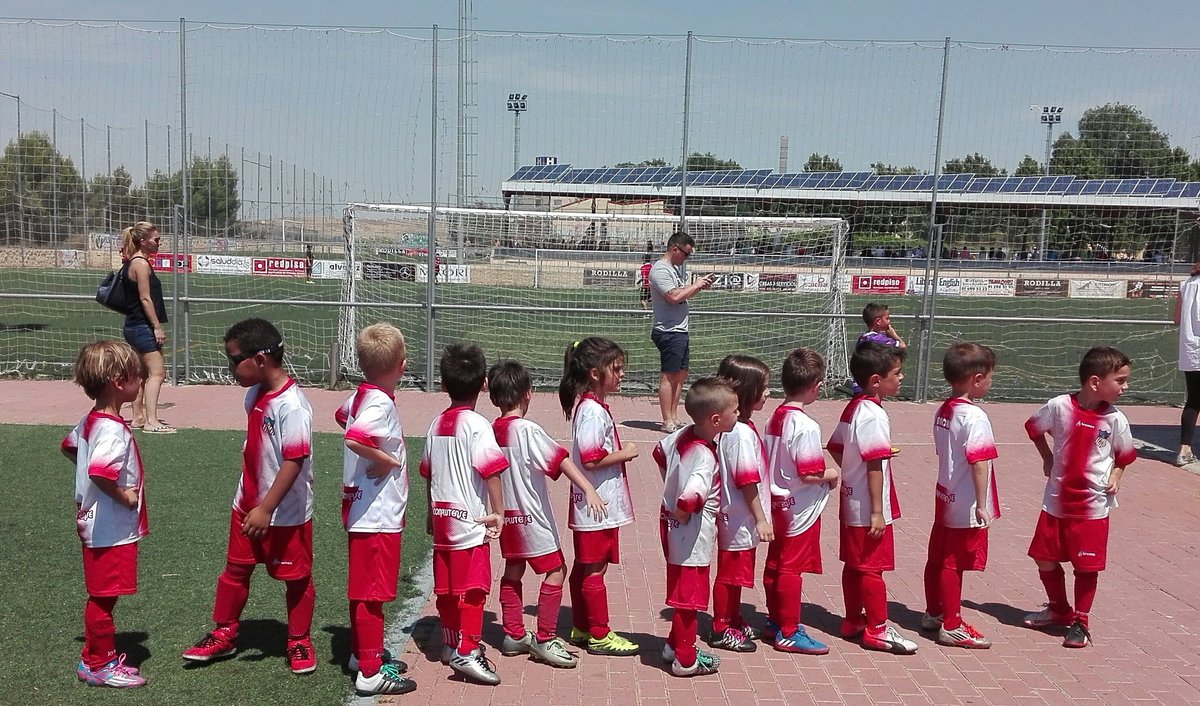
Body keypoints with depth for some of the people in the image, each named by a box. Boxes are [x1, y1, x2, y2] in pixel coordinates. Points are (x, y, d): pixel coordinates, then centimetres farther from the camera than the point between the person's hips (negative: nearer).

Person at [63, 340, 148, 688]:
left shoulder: (91, 420, 6)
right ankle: (98, 665, 17)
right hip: (112, 530, -10)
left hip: (97, 525, 10)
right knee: (104, 597, 4)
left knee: (101, 597, 20)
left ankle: (97, 657, 32)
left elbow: (68, 447, 23)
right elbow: (100, 472, -37)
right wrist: (124, 496, -22)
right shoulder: (113, 429, -25)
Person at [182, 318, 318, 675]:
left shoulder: (292, 405, -25)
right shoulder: (254, 395, 3)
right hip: (248, 505, 8)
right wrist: (250, 502, 20)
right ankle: (223, 635, 35)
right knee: (235, 569, 18)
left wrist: (266, 509, -27)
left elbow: (294, 462, -27)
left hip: (286, 512, -8)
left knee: (296, 577, 9)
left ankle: (299, 642, 25)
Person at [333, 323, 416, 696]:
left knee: (363, 590, 21)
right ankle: (370, 672, 10)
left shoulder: (359, 396, 5)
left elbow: (342, 416, 27)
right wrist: (388, 460, -22)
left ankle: (363, 653, 36)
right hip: (377, 515, -9)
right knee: (372, 592, 0)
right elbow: (354, 438, -39)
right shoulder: (381, 403, -22)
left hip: (360, 509, 9)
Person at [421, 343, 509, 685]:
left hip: (442, 519, 7)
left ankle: (450, 643, 30)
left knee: (447, 587, 16)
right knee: (473, 588, -1)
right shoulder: (477, 425, -13)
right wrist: (498, 513, -14)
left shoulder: (436, 424, 8)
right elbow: (492, 471, -21)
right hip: (470, 522, -7)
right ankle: (467, 651, 0)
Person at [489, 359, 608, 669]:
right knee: (556, 570, 1)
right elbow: (561, 460, -28)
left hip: (507, 515, 8)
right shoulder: (527, 429, -18)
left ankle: (514, 635, 24)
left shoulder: (491, 431, 2)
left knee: (513, 571, 17)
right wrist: (588, 489, -35)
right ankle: (544, 640, 3)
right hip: (531, 516, -8)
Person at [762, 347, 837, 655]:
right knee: (791, 569, 1)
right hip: (800, 508, -8)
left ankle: (775, 621, 30)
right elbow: (810, 475, -24)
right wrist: (832, 474, -5)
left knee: (775, 564, 16)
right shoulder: (806, 426, -23)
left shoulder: (776, 417, 2)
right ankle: (788, 633, 11)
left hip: (778, 502, 8)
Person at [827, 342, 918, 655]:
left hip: (851, 500, 9)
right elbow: (875, 466, -22)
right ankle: (877, 630, 11)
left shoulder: (853, 407, 6)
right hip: (868, 506, -9)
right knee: (872, 567, 1)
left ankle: (853, 621, 27)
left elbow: (835, 447, 13)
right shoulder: (874, 415, -21)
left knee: (854, 564, 16)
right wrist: (877, 512, -20)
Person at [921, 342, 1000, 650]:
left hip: (945, 497, 9)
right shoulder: (974, 417, -21)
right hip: (967, 505, -8)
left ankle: (933, 613, 31)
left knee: (937, 557, 17)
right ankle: (951, 626, 11)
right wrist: (982, 506, -19)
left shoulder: (943, 411, 6)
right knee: (954, 564, 1)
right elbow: (979, 463, -23)